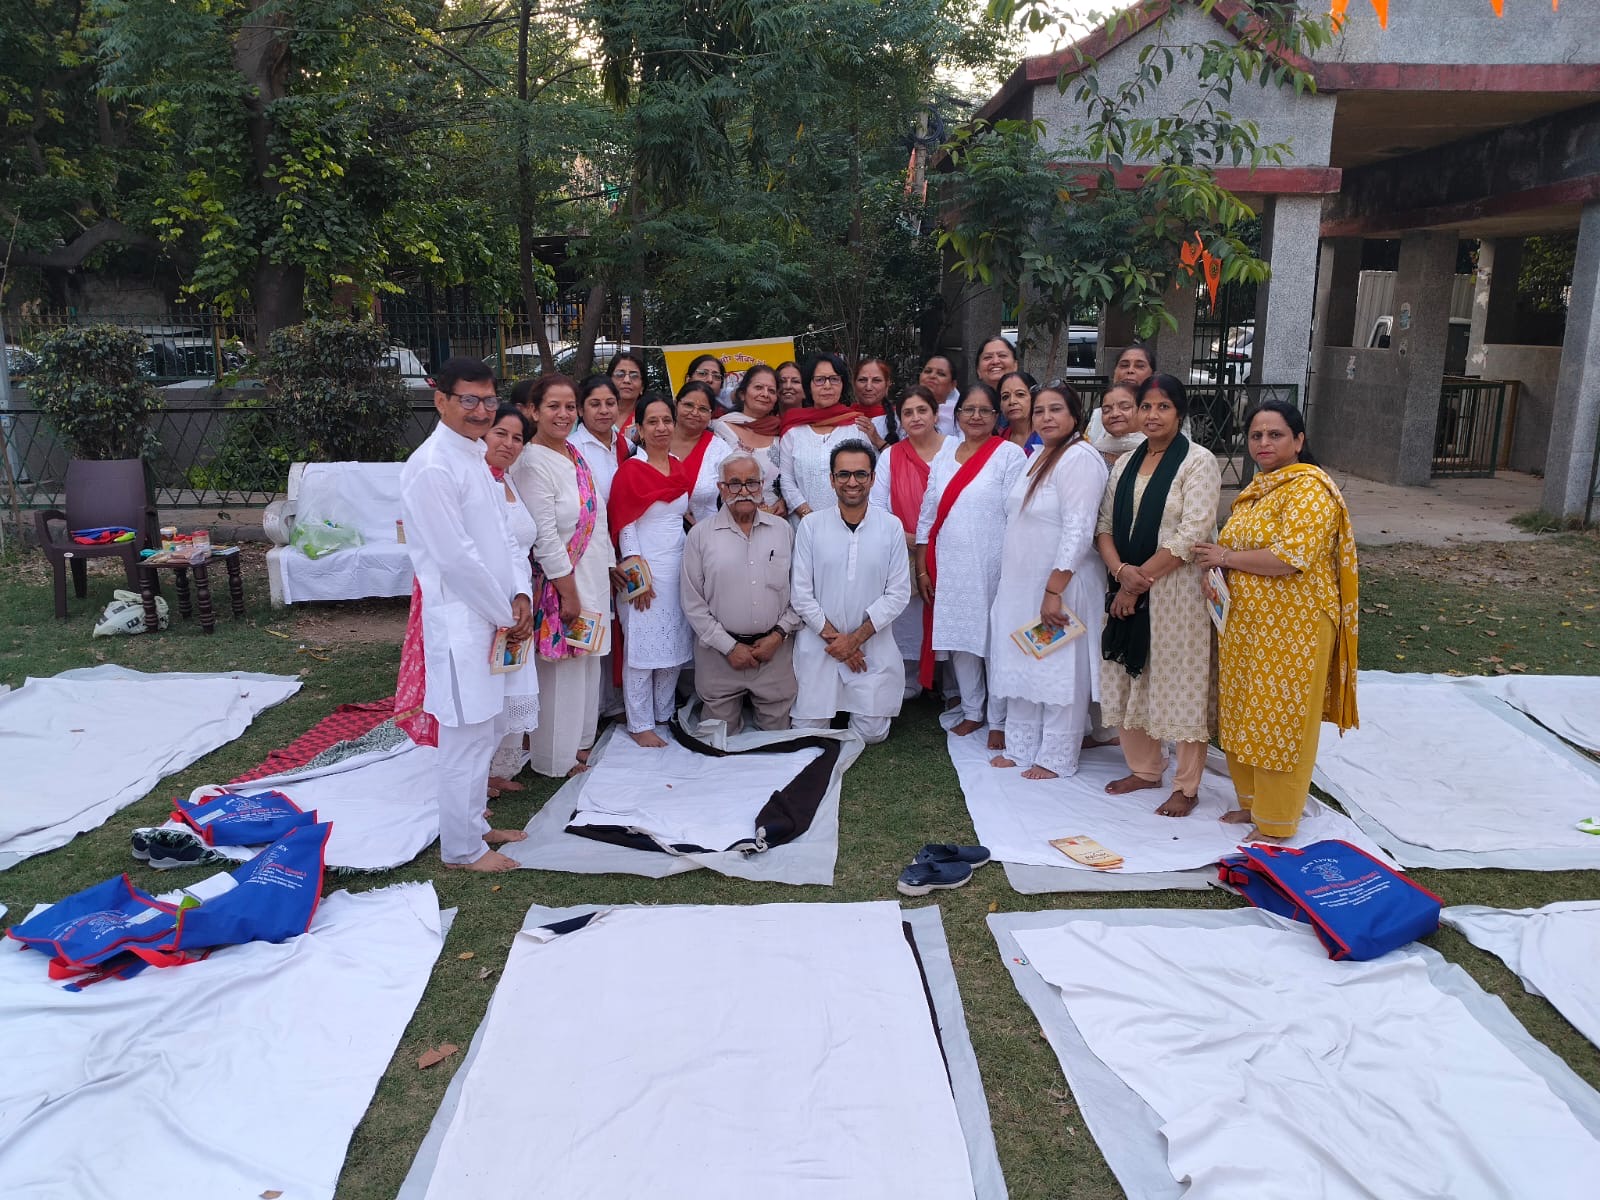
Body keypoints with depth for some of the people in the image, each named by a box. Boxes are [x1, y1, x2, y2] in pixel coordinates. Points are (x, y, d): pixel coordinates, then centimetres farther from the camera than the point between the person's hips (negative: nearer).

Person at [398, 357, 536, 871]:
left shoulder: (475, 457, 13)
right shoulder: (432, 468, -17)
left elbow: (503, 535, 14)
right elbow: (456, 558, -20)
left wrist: (520, 596, 0)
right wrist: (505, 615, -12)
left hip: (497, 617, 9)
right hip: (461, 622, -9)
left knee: (488, 728, 19)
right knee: (467, 737, 1)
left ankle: (473, 823, 34)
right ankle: (462, 848, 15)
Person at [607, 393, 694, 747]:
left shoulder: (678, 466, 10)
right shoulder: (630, 470, -8)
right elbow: (624, 527, -10)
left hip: (680, 568, 6)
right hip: (647, 570, -6)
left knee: (675, 647, 12)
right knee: (642, 648, -1)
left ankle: (664, 714, 26)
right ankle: (640, 724, 10)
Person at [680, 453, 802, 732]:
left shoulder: (782, 530, 7)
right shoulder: (700, 535, -1)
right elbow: (693, 604, -3)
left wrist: (779, 634, -5)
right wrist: (729, 647, -8)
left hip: (775, 649, 2)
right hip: (719, 652, -1)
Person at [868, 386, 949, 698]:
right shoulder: (891, 456, 8)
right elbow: (876, 505, 3)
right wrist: (904, 538, -9)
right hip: (904, 554, 2)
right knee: (907, 617, 4)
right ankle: (909, 682, 18)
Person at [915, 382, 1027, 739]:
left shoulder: (1010, 455, -5)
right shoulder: (945, 455, 11)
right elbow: (927, 514, 11)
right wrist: (922, 568, 8)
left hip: (991, 567, -5)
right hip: (948, 566, 5)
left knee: (995, 641, 2)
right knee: (958, 639, 11)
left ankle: (999, 720, 15)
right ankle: (971, 712, 27)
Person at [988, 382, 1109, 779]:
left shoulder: (1080, 459, -15)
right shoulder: (1038, 456, 13)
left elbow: (1078, 531, -22)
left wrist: (1054, 591, -25)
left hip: (1061, 586, -9)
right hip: (1021, 584, 9)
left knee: (1058, 670, 1)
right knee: (1022, 667, 14)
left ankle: (1055, 758, 13)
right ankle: (1020, 747, 26)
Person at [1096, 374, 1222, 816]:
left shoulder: (1199, 462, -6)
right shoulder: (1125, 463, 12)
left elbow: (1193, 534, -14)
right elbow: (1105, 525, 8)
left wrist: (1141, 578, -14)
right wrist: (1121, 571, -11)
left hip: (1177, 592, -6)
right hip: (1127, 589, 6)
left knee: (1180, 685, 0)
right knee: (1130, 681, 12)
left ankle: (1186, 787, 13)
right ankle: (1145, 768, 30)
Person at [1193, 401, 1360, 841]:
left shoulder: (1308, 488, -15)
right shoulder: (1257, 488, 13)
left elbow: (1291, 557, -26)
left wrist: (1226, 557, -15)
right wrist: (1220, 573, 4)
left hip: (1292, 628, -9)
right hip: (1247, 623, 9)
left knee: (1281, 721, 1)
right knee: (1247, 716, 15)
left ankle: (1277, 826, 13)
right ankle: (1253, 802, 31)